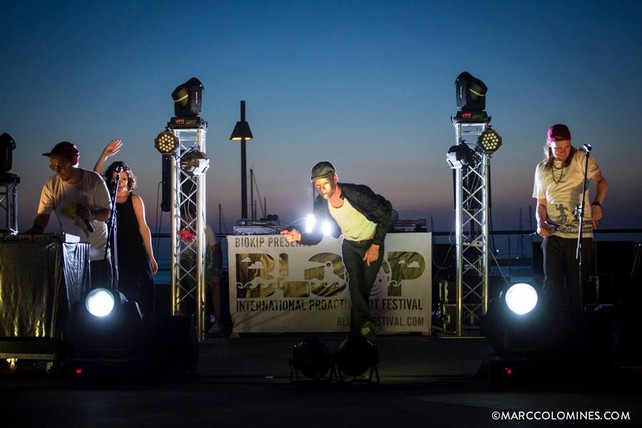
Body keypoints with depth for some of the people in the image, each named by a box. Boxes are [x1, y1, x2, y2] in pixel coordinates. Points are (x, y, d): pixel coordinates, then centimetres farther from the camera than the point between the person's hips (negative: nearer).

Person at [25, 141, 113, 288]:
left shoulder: (94, 180, -10)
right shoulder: (51, 185, -5)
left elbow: (108, 213, -6)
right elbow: (43, 214, -6)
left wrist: (93, 214, -26)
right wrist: (36, 229, -27)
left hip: (98, 253, -1)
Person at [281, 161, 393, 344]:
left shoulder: (358, 193, -27)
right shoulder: (321, 203, -14)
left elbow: (385, 215, -16)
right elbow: (316, 236, -6)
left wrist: (375, 246, -14)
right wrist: (299, 236, -28)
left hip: (372, 244, -3)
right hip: (350, 245, 3)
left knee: (364, 289, -7)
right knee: (355, 281, -21)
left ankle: (356, 335, 2)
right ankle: (366, 324, -30)